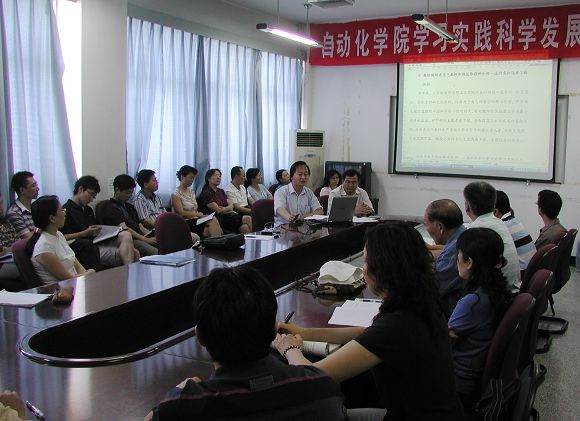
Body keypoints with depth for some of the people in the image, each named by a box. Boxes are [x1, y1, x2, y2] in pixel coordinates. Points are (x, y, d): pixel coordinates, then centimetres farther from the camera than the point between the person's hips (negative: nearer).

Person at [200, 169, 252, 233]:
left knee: (245, 227, -24)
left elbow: (231, 205, 9)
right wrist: (229, 209, 3)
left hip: (228, 216, 7)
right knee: (247, 218, -25)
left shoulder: (221, 191, 21)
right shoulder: (206, 193, -4)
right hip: (220, 220, -7)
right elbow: (219, 211, -11)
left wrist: (225, 209, -12)